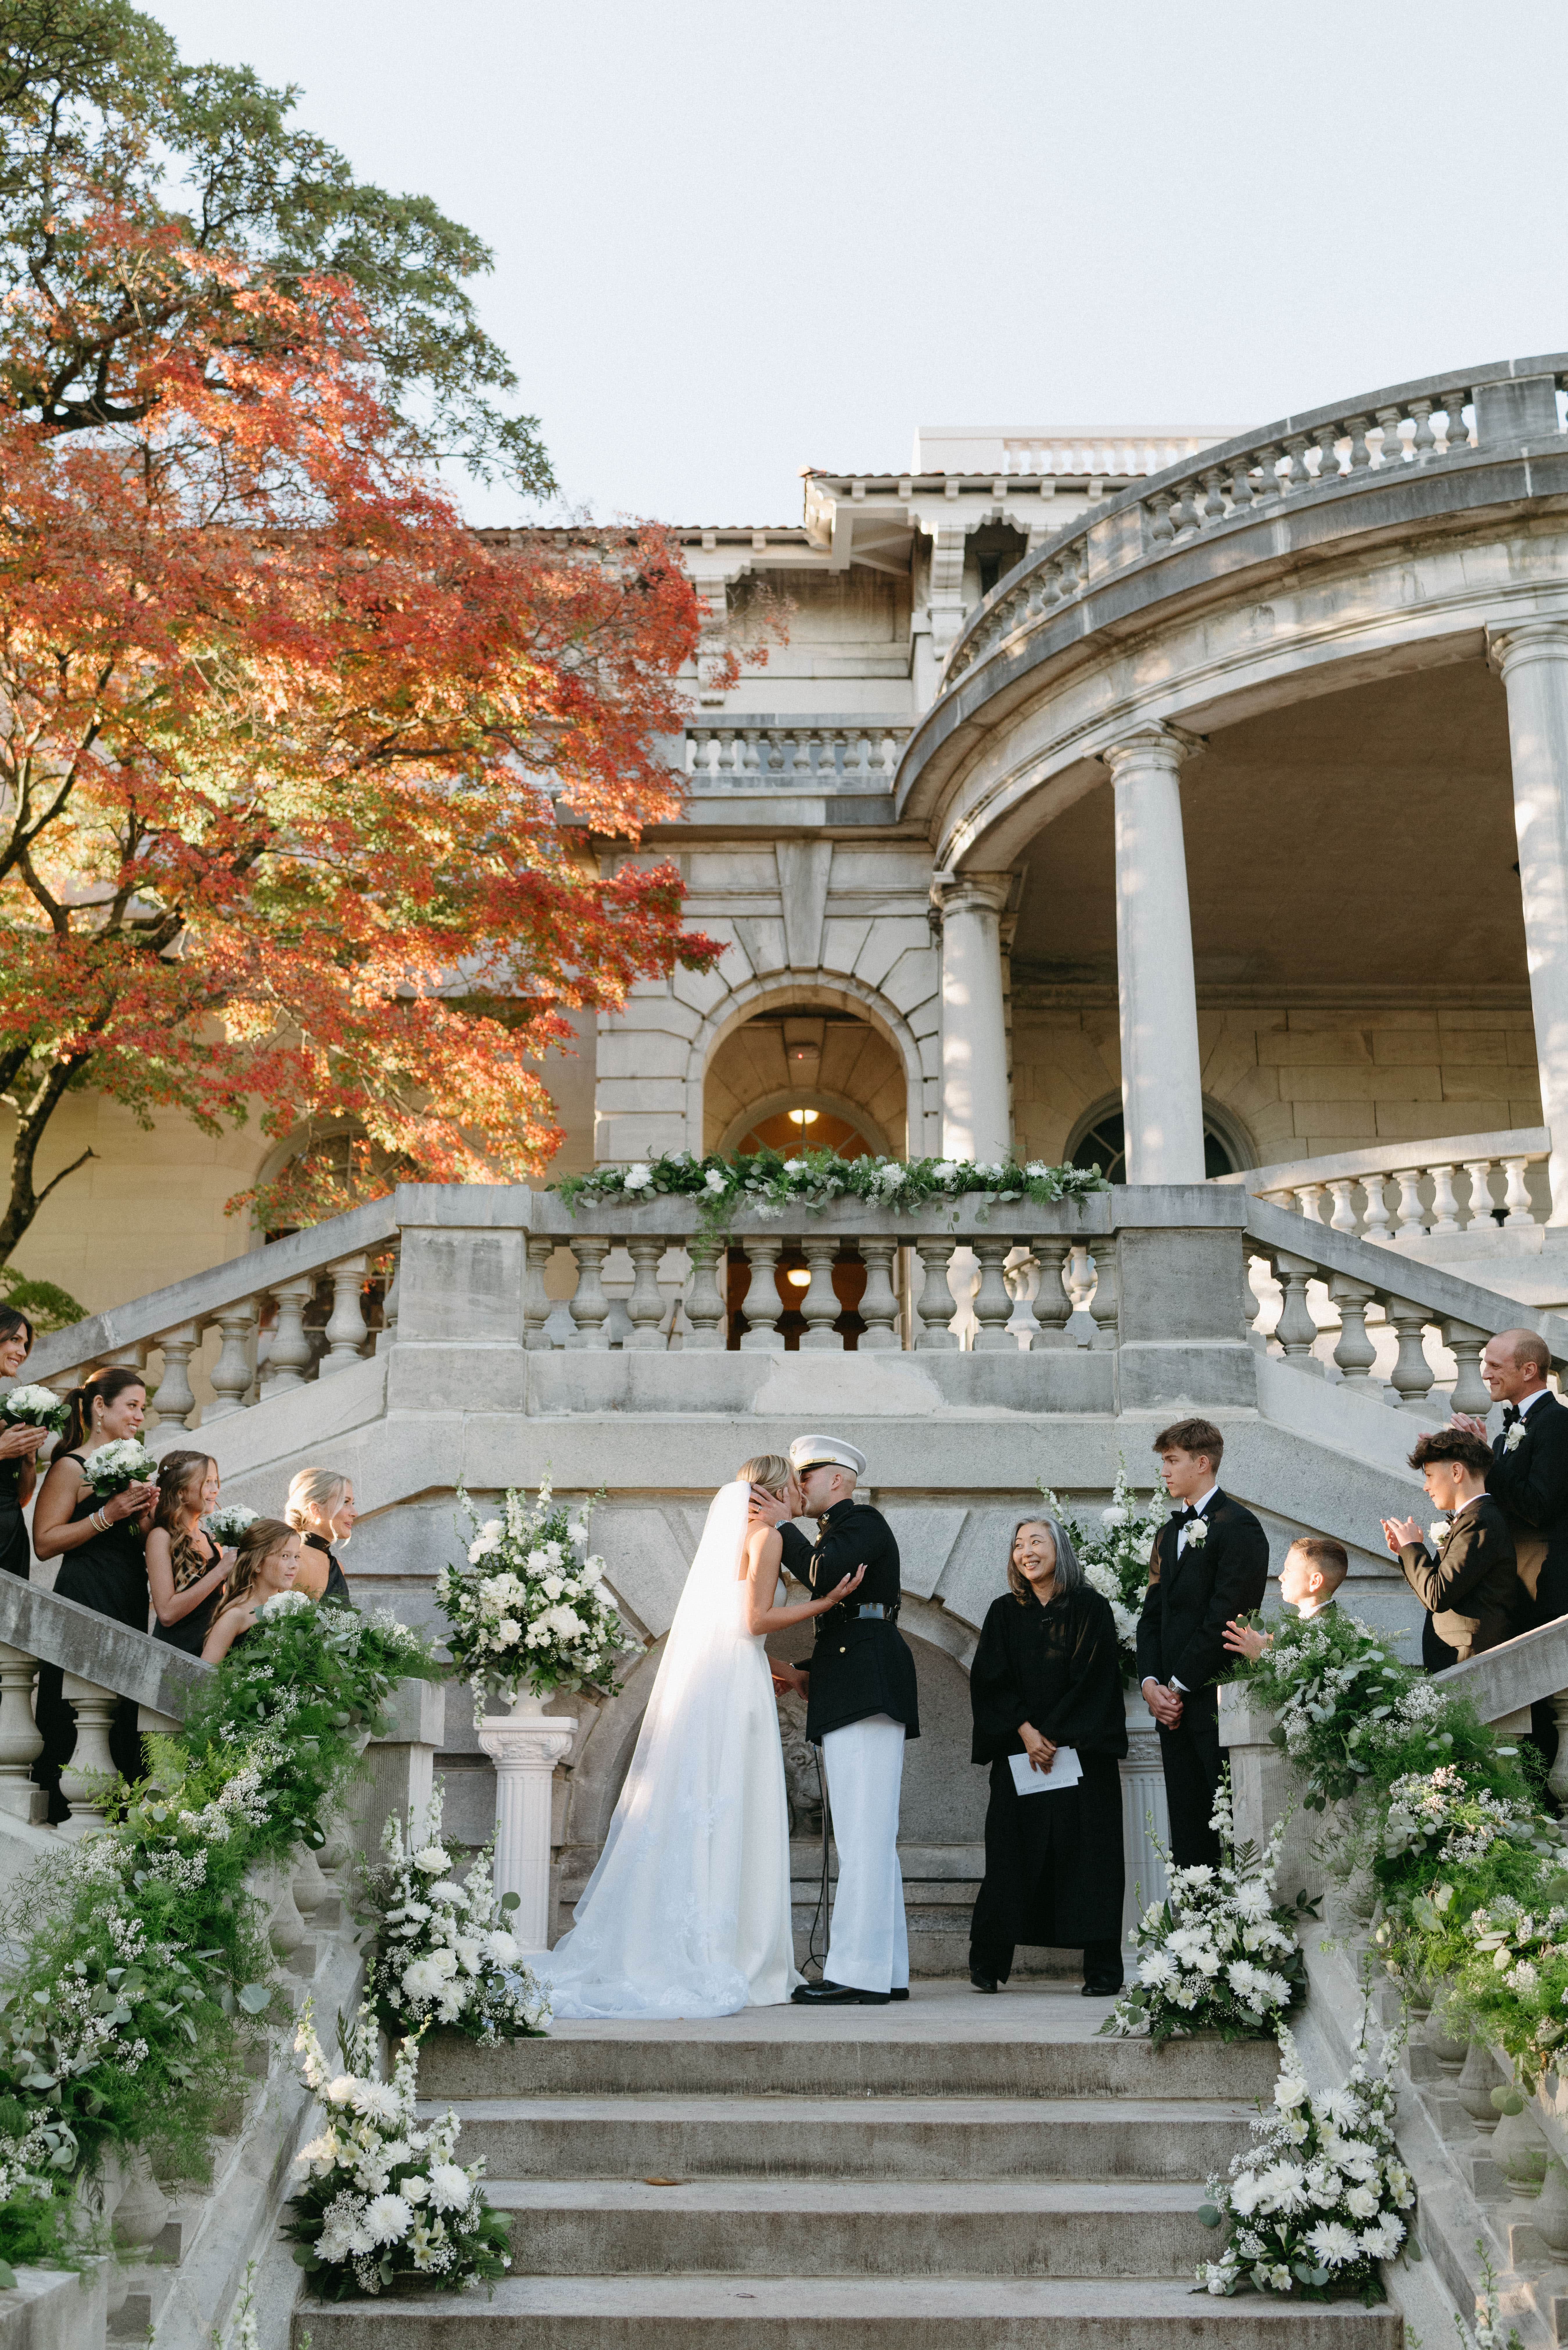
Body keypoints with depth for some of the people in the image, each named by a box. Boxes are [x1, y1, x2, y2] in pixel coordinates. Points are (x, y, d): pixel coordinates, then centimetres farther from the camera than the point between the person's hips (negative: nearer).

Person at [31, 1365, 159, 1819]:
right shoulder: (71, 1467, -6)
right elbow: (45, 1542, -13)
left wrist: (144, 1515, 3)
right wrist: (108, 1514, -18)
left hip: (131, 1602, 7)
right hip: (85, 1599, -7)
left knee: (126, 1710, 5)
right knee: (75, 1717, -8)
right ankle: (60, 1813, 0)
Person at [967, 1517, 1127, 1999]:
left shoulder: (1091, 1609, 2)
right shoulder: (1004, 1613, 10)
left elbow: (1094, 1679, -5)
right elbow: (991, 1679, 3)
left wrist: (1055, 1735, -11)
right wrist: (1025, 1732, -10)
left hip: (1081, 1750, -2)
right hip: (1018, 1751, 2)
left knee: (1085, 1847, -6)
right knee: (1012, 1848, 0)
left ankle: (1102, 1969, -2)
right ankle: (988, 1963, 7)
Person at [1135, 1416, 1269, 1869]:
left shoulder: (1238, 1527, -7)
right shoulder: (1170, 1533, 20)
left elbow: (1226, 1618, -13)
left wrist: (1180, 1684, -11)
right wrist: (1151, 1682, 1)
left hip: (1217, 1699, -8)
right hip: (1174, 1702, 8)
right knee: (1187, 1827, 8)